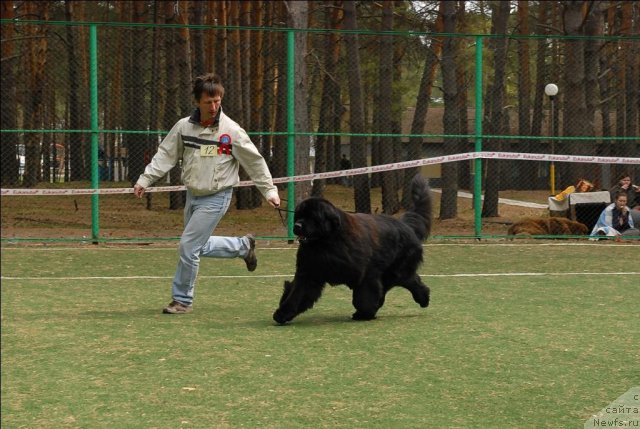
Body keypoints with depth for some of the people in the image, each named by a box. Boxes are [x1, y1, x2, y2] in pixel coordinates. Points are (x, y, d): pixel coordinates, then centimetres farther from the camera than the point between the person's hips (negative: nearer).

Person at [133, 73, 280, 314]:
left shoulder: (231, 131, -13)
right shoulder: (184, 127, -1)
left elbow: (254, 161, -6)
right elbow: (165, 155, 5)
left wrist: (269, 190, -5)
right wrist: (144, 180, -2)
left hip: (216, 198, -6)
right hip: (192, 195, 6)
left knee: (188, 247, -10)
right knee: (199, 246, 15)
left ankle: (182, 300, 5)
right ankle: (243, 246, 36)